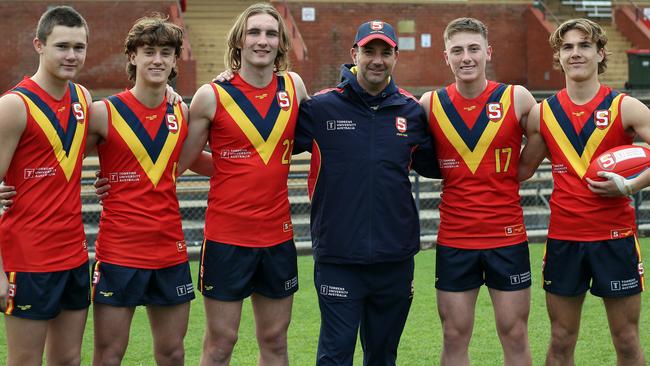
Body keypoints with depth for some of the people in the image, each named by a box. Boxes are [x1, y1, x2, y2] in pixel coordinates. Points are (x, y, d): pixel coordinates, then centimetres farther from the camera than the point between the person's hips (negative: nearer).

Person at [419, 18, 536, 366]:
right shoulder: (430, 104, -1)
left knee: (515, 337, 7)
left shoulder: (517, 99, -4)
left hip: (508, 238, -1)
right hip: (454, 241, 1)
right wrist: (448, 175, 2)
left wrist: (512, 177, 3)